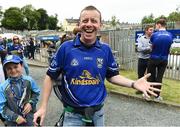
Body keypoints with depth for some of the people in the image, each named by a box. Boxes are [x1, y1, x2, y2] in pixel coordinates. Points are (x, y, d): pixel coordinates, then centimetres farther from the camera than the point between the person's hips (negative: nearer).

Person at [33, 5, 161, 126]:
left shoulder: (106, 49, -6)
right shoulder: (66, 48, -12)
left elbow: (112, 76, 4)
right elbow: (51, 77, -4)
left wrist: (133, 83, -13)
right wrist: (43, 107, -6)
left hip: (98, 113, 3)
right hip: (73, 114, -3)